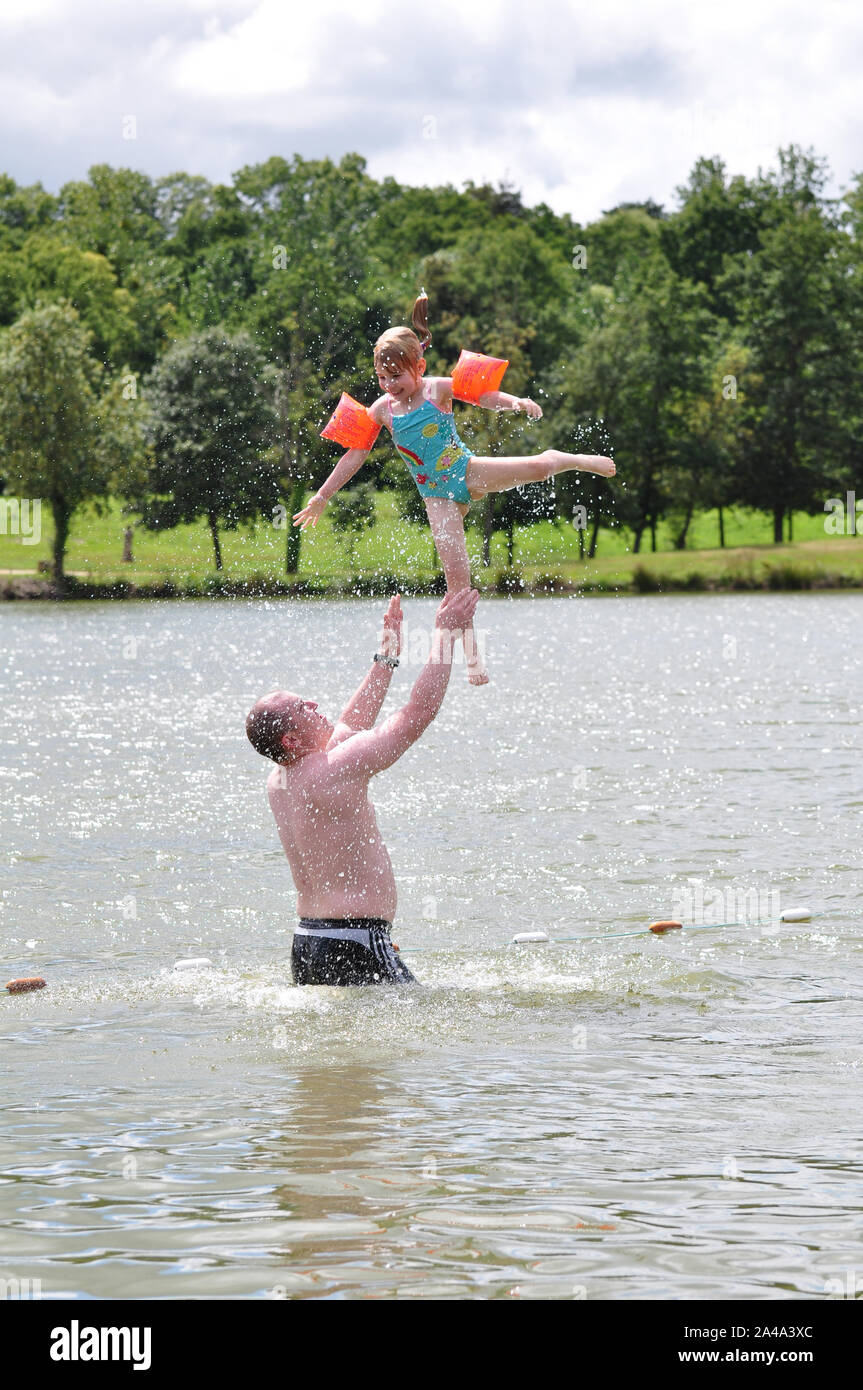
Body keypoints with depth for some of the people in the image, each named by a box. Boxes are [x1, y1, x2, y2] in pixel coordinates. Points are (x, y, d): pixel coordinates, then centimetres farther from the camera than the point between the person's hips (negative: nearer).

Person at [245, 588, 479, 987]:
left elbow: (350, 727, 27)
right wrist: (445, 633, -4)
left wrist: (387, 657, 31)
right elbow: (418, 713, -13)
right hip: (356, 948, -9)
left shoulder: (278, 781, 10)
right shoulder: (332, 772, -16)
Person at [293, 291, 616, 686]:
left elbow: (486, 397, -7)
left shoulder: (439, 389, -9)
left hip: (468, 472, -1)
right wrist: (321, 498, 4)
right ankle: (471, 656, 4)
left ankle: (579, 460, 20)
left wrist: (517, 402, -29)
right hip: (437, 496, 1)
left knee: (538, 467, -17)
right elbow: (354, 456, 4)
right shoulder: (382, 410, -3)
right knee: (456, 575, -5)